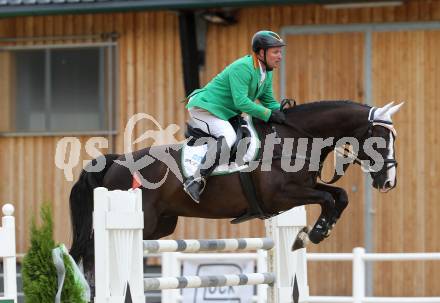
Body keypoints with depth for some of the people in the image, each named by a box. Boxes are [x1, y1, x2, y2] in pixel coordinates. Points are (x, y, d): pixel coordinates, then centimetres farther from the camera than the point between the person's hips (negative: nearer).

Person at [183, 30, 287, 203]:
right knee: (228, 136, -31)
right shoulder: (242, 68, -24)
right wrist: (268, 115, -28)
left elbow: (268, 101, 14)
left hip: (225, 113, 10)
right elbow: (241, 101, -30)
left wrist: (281, 114, -5)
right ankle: (196, 182, -36)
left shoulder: (266, 73, 7)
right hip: (204, 108, -10)